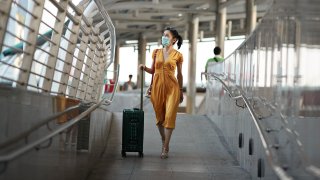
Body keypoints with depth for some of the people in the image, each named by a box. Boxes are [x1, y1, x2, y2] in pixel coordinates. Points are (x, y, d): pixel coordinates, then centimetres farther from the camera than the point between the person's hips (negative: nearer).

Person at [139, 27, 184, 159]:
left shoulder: (177, 55, 1)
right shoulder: (156, 52, 9)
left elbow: (179, 74, 8)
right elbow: (153, 70, 15)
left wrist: (181, 91, 10)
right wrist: (145, 68, -5)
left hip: (171, 87, -3)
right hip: (157, 86, 3)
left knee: (169, 116, -10)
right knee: (159, 117, 9)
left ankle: (165, 148, -6)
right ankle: (163, 141, 28)